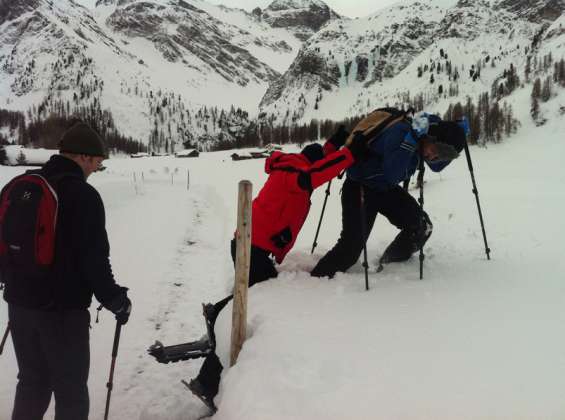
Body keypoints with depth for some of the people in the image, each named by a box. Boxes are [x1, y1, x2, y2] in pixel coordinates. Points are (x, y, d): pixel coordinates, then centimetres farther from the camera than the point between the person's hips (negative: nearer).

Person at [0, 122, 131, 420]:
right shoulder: (83, 195, -15)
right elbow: (94, 259, -18)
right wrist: (117, 301, -5)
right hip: (63, 308, -7)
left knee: (32, 382, 22)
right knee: (70, 390, 7)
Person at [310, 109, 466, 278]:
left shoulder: (423, 133, -6)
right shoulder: (400, 131, -31)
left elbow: (437, 166, 11)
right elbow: (391, 175, -39)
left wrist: (457, 132, -3)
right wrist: (412, 138, -41)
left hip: (385, 188, 8)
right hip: (359, 188, -8)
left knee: (423, 226, 2)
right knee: (352, 245, -18)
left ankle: (389, 267, 19)